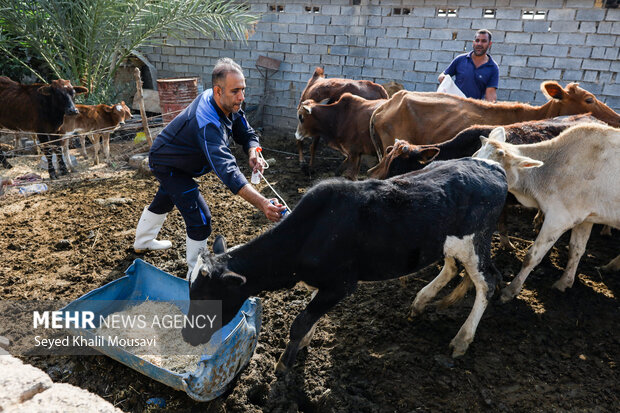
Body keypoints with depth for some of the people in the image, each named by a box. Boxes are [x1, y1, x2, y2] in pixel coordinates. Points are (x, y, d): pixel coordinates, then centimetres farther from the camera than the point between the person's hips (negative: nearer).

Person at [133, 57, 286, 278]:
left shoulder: (229, 105, -17)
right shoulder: (207, 123, -44)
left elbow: (246, 133, -7)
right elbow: (227, 170, -55)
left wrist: (252, 153, -32)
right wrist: (262, 203, -64)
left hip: (177, 162, 10)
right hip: (167, 166, -10)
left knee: (164, 201, 30)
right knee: (199, 218, -17)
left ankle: (143, 242, 58)